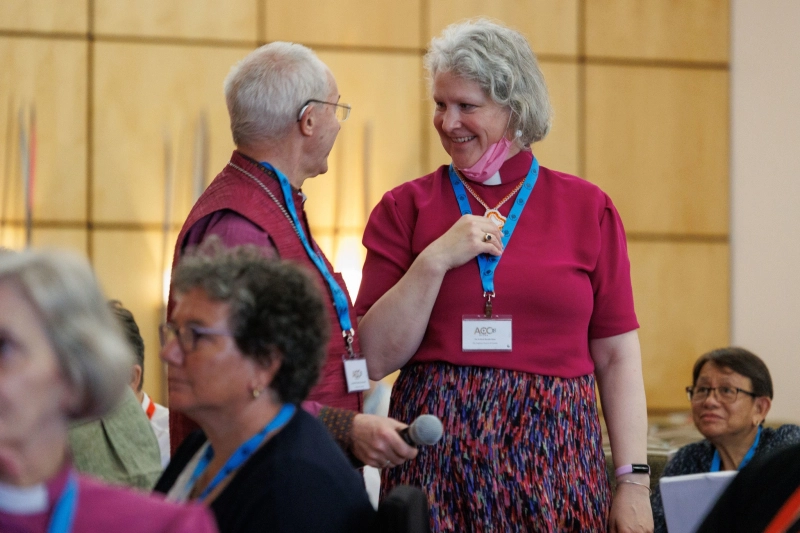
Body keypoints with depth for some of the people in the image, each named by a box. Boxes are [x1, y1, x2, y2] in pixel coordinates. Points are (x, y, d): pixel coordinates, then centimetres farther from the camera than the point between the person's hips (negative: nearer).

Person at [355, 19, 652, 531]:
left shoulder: (587, 207, 4)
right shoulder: (406, 209, 4)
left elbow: (617, 357, 3)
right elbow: (377, 358, -1)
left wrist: (634, 480, -4)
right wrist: (435, 259, -12)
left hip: (554, 455, 0)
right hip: (438, 455, 0)